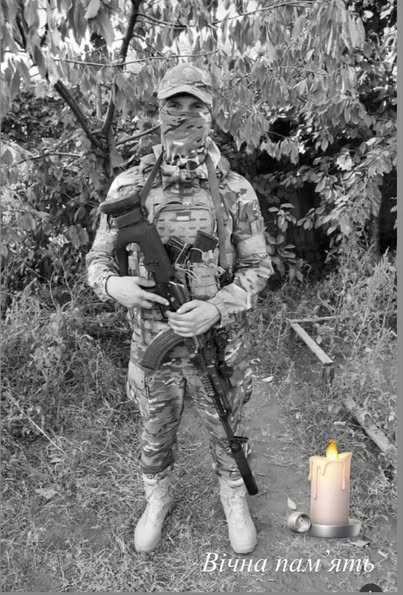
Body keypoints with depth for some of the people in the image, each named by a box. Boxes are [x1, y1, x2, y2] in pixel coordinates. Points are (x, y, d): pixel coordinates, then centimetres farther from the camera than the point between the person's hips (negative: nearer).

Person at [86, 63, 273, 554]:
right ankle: (158, 498, 52)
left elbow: (257, 267, -5)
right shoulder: (128, 187, -7)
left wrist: (217, 308, -23)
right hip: (152, 345, 1)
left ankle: (233, 496, 52)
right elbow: (98, 260, 0)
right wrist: (114, 285, -24)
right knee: (155, 435, 22)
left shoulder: (236, 191, -10)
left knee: (226, 431, 22)